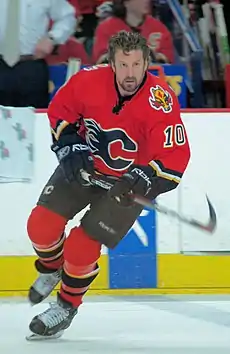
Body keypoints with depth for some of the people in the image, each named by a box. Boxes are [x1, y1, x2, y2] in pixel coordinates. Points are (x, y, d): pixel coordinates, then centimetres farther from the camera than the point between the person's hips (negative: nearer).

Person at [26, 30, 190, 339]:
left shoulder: (160, 101, -29)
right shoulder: (89, 81, -19)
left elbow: (175, 158, -32)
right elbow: (60, 109, 2)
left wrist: (143, 179, -46)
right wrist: (68, 145, -10)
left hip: (128, 181, -4)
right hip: (83, 166, 4)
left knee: (81, 247, -10)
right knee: (41, 224, -5)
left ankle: (67, 305, 16)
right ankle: (51, 269, 30)